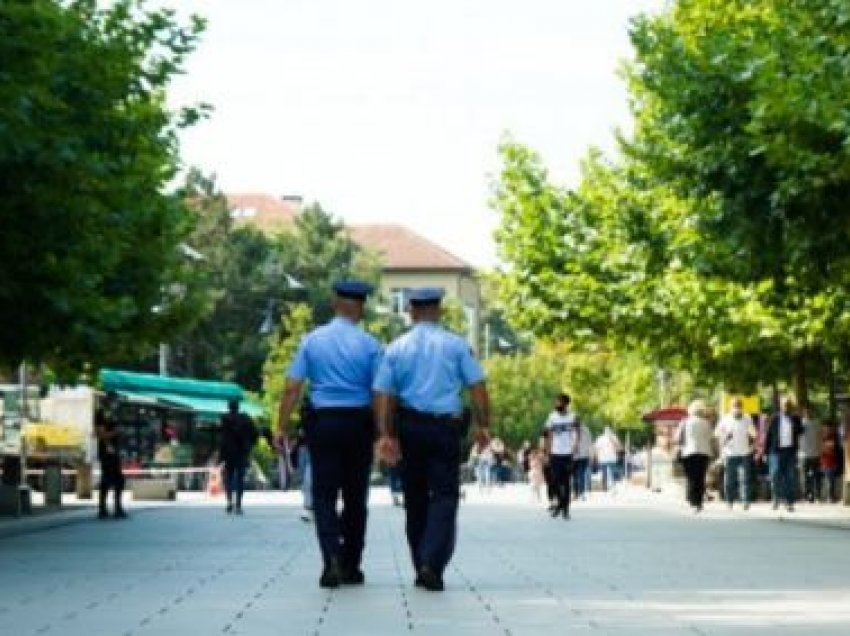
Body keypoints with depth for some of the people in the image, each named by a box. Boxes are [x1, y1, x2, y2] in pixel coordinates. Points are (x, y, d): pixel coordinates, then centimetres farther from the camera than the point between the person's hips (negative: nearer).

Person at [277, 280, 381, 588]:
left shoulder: (312, 340, 2)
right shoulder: (369, 344, -3)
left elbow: (292, 388, -3)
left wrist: (283, 428, 0)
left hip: (321, 423, 0)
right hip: (358, 422, 0)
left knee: (324, 496, 3)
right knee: (355, 497, 11)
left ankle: (332, 560, -18)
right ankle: (351, 567, 17)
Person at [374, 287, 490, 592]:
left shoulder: (396, 348, 5)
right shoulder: (455, 344, 1)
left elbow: (382, 393, -2)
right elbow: (477, 385, -4)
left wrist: (386, 435, -3)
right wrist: (483, 425, 2)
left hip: (409, 427, 2)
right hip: (446, 426, -2)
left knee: (415, 498, 13)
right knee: (445, 496, -2)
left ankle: (421, 569, 17)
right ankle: (432, 564, -20)